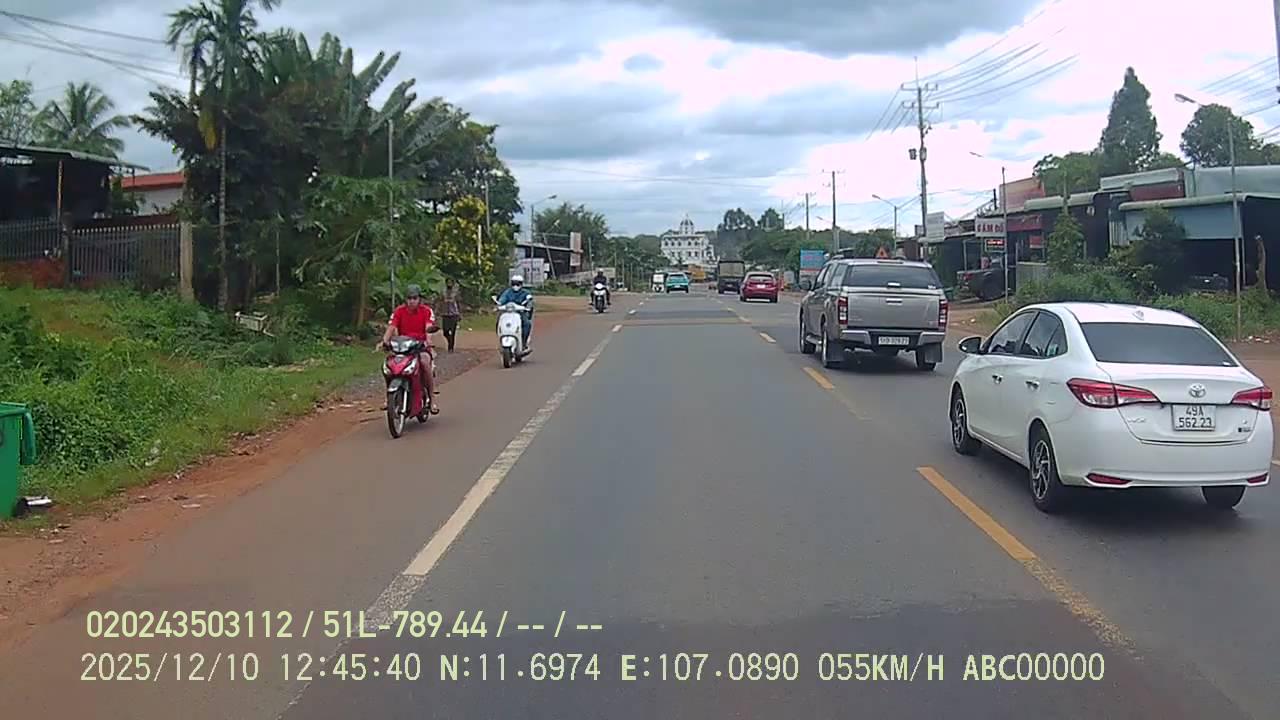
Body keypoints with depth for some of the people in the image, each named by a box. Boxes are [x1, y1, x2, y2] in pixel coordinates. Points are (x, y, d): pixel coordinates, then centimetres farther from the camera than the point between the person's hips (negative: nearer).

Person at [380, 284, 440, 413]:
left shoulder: (427, 311, -1)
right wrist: (384, 341, -27)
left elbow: (429, 328, -17)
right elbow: (391, 327, -8)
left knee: (424, 361, -34)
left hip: (421, 345, -2)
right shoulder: (399, 311, 4)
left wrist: (428, 341, -38)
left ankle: (432, 397, -20)